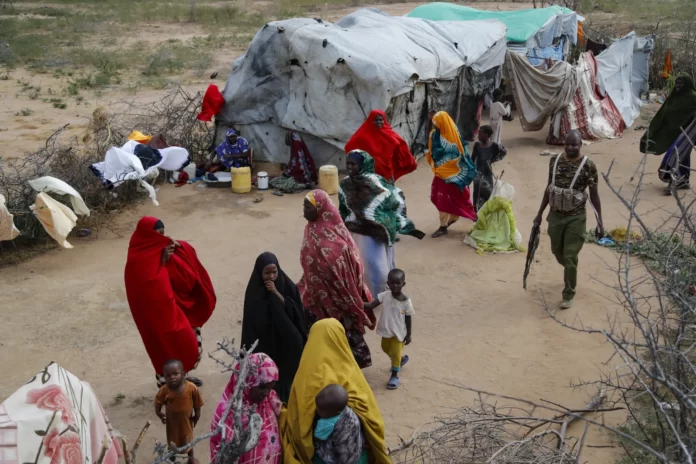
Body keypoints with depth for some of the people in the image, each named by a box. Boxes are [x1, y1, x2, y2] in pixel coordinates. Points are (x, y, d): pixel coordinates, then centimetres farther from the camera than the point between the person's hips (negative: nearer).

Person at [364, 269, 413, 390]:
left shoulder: (406, 301, -21)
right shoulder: (384, 296, -15)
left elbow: (408, 319, -10)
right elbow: (371, 306, -20)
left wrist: (409, 335, -5)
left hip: (398, 333, -5)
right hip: (386, 331, 5)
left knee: (395, 353, 6)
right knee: (386, 349, 26)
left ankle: (394, 375, 27)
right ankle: (402, 359, 54)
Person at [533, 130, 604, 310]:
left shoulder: (588, 166, -13)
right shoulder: (555, 161, 0)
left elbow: (594, 195, -7)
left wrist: (600, 222, -8)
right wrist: (540, 213, 11)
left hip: (576, 218, -4)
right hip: (555, 215, 5)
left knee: (570, 257, -2)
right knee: (557, 252, 17)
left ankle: (568, 295, 13)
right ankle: (571, 273, 50)